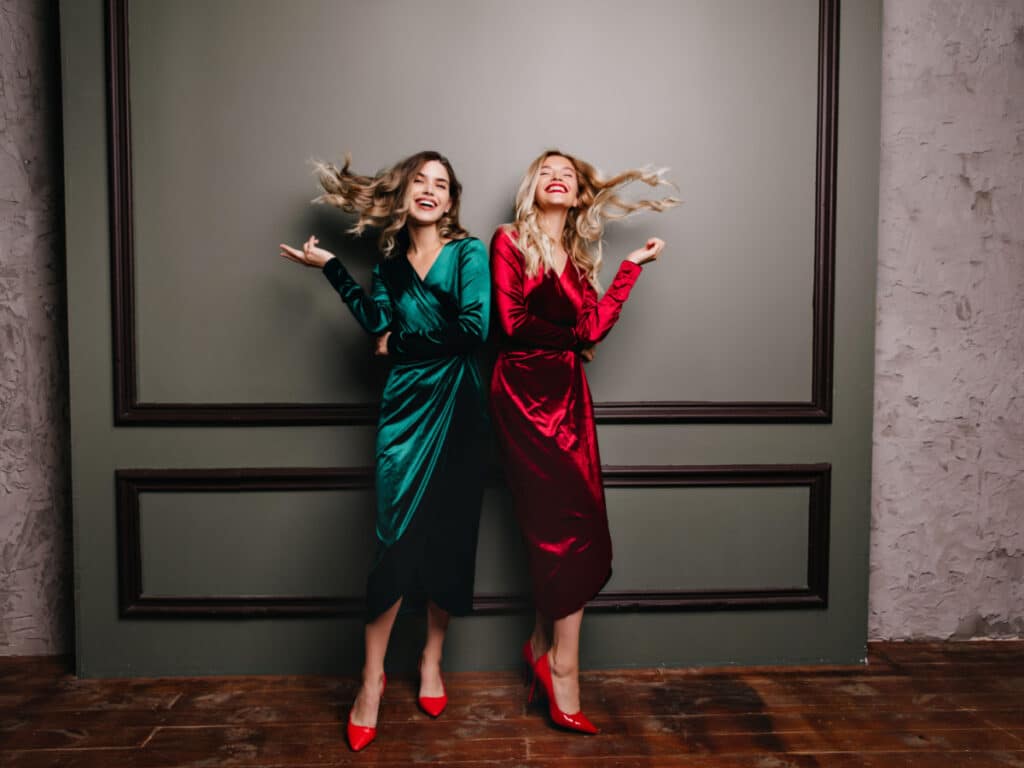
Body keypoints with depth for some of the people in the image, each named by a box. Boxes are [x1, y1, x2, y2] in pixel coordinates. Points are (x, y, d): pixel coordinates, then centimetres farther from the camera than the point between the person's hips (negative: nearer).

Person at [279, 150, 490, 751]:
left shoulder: (469, 251, 0)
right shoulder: (391, 260, 13)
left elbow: (476, 328, -14)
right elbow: (376, 320, -3)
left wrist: (404, 343, -5)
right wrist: (330, 267, 1)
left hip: (457, 405, -2)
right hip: (405, 402, 2)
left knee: (448, 536, 6)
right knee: (396, 535, -5)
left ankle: (432, 659, 26)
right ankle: (372, 678, 8)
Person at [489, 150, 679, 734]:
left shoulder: (579, 256, 18)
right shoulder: (510, 241, 2)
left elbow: (593, 327, 3)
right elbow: (513, 322, -8)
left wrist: (634, 265, 6)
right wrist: (572, 335, 2)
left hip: (568, 392, 6)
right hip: (524, 392, -5)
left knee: (565, 528, 0)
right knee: (574, 524, -9)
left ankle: (544, 645, 18)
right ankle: (563, 673, 3)